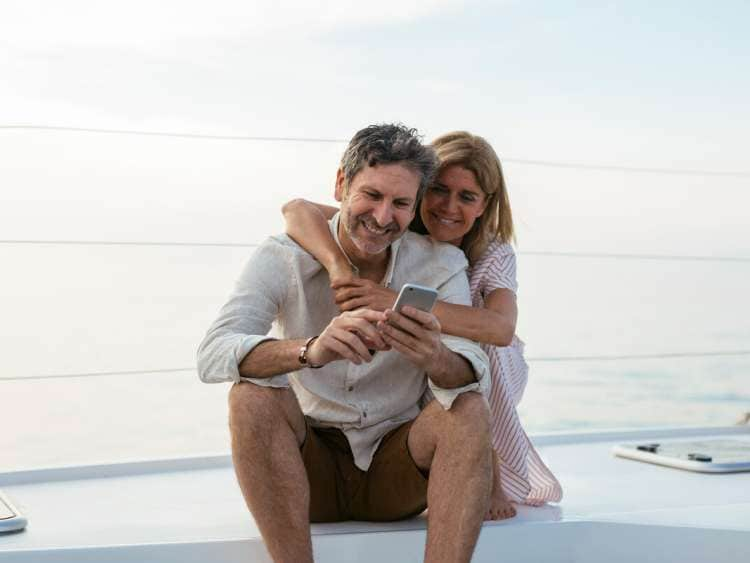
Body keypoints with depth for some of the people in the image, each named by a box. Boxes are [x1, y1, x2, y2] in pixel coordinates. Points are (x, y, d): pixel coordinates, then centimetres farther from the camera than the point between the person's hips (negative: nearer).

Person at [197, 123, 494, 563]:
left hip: (396, 470, 1)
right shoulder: (283, 259, -9)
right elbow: (213, 356, -26)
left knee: (470, 411, -25)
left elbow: (475, 379, -19)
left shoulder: (440, 264, -4)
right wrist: (311, 350, -47)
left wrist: (435, 358, -45)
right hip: (307, 467, -1)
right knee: (253, 393, -28)